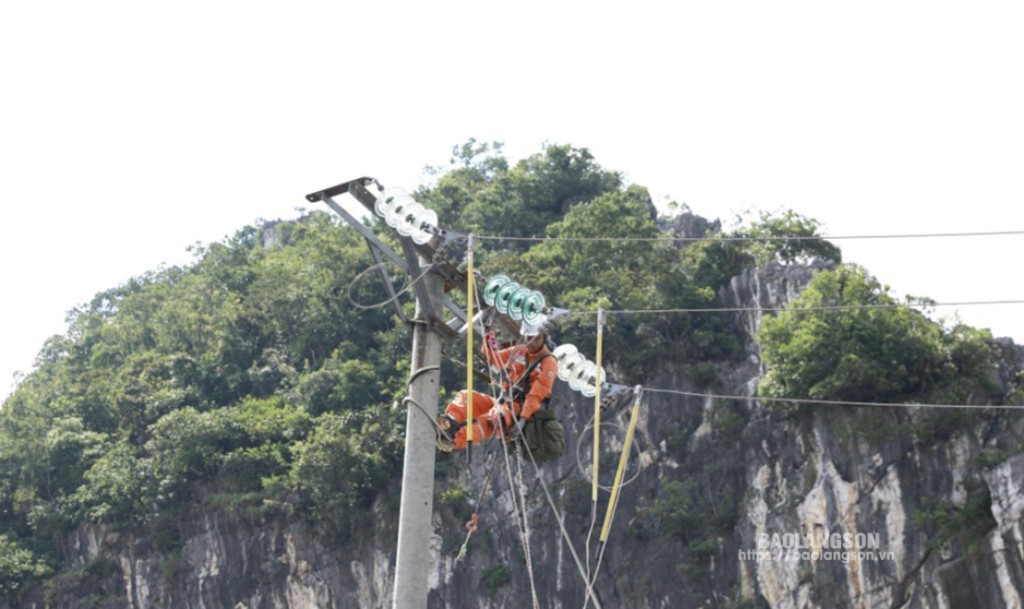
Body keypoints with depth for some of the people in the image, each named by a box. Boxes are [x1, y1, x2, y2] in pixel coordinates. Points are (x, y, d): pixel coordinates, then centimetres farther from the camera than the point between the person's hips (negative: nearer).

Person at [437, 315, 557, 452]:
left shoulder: (548, 363, -7)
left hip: (519, 410, -7)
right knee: (466, 396, -10)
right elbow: (495, 358, 25)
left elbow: (536, 396, -17)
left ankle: (454, 441, -57)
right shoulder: (518, 351, 12)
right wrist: (489, 340, 5)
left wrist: (524, 417, -27)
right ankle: (450, 422, -41)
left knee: (493, 418, -37)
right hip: (502, 402, 8)